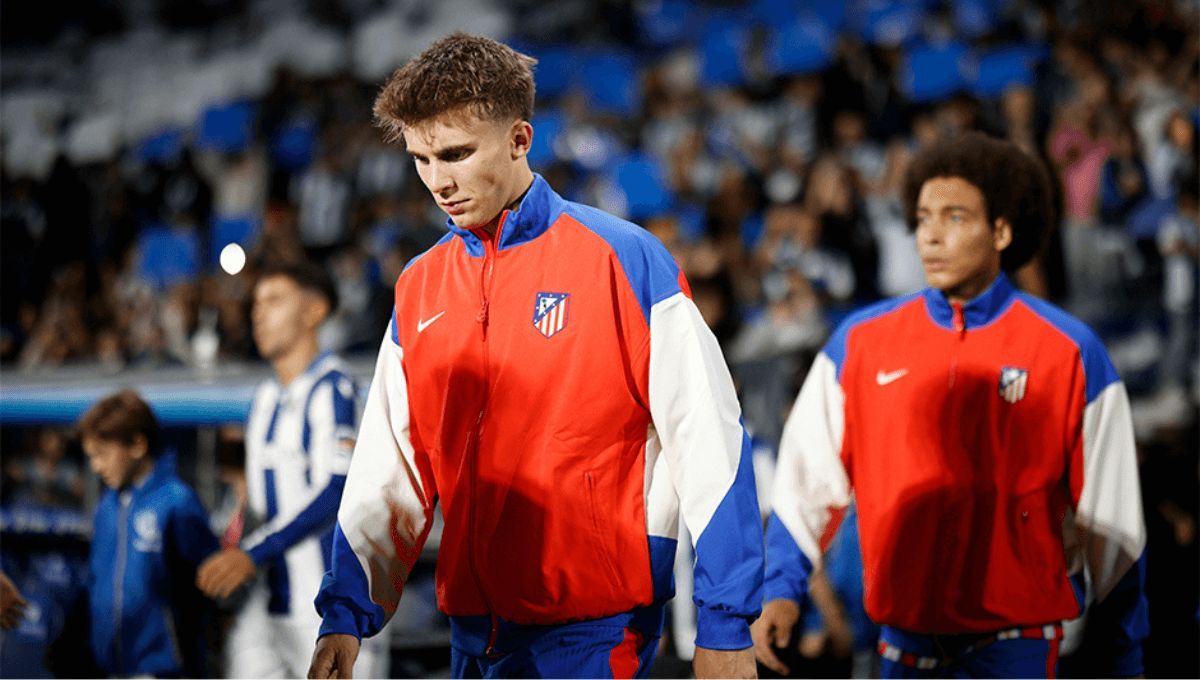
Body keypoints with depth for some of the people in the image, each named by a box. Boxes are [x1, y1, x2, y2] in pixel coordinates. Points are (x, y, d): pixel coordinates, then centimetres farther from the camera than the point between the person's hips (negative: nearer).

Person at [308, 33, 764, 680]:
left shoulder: (623, 259, -7)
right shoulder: (418, 288, 10)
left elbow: (709, 444, -9)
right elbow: (388, 470, 12)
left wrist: (725, 627, -12)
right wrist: (346, 614, 1)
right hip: (473, 624, 5)